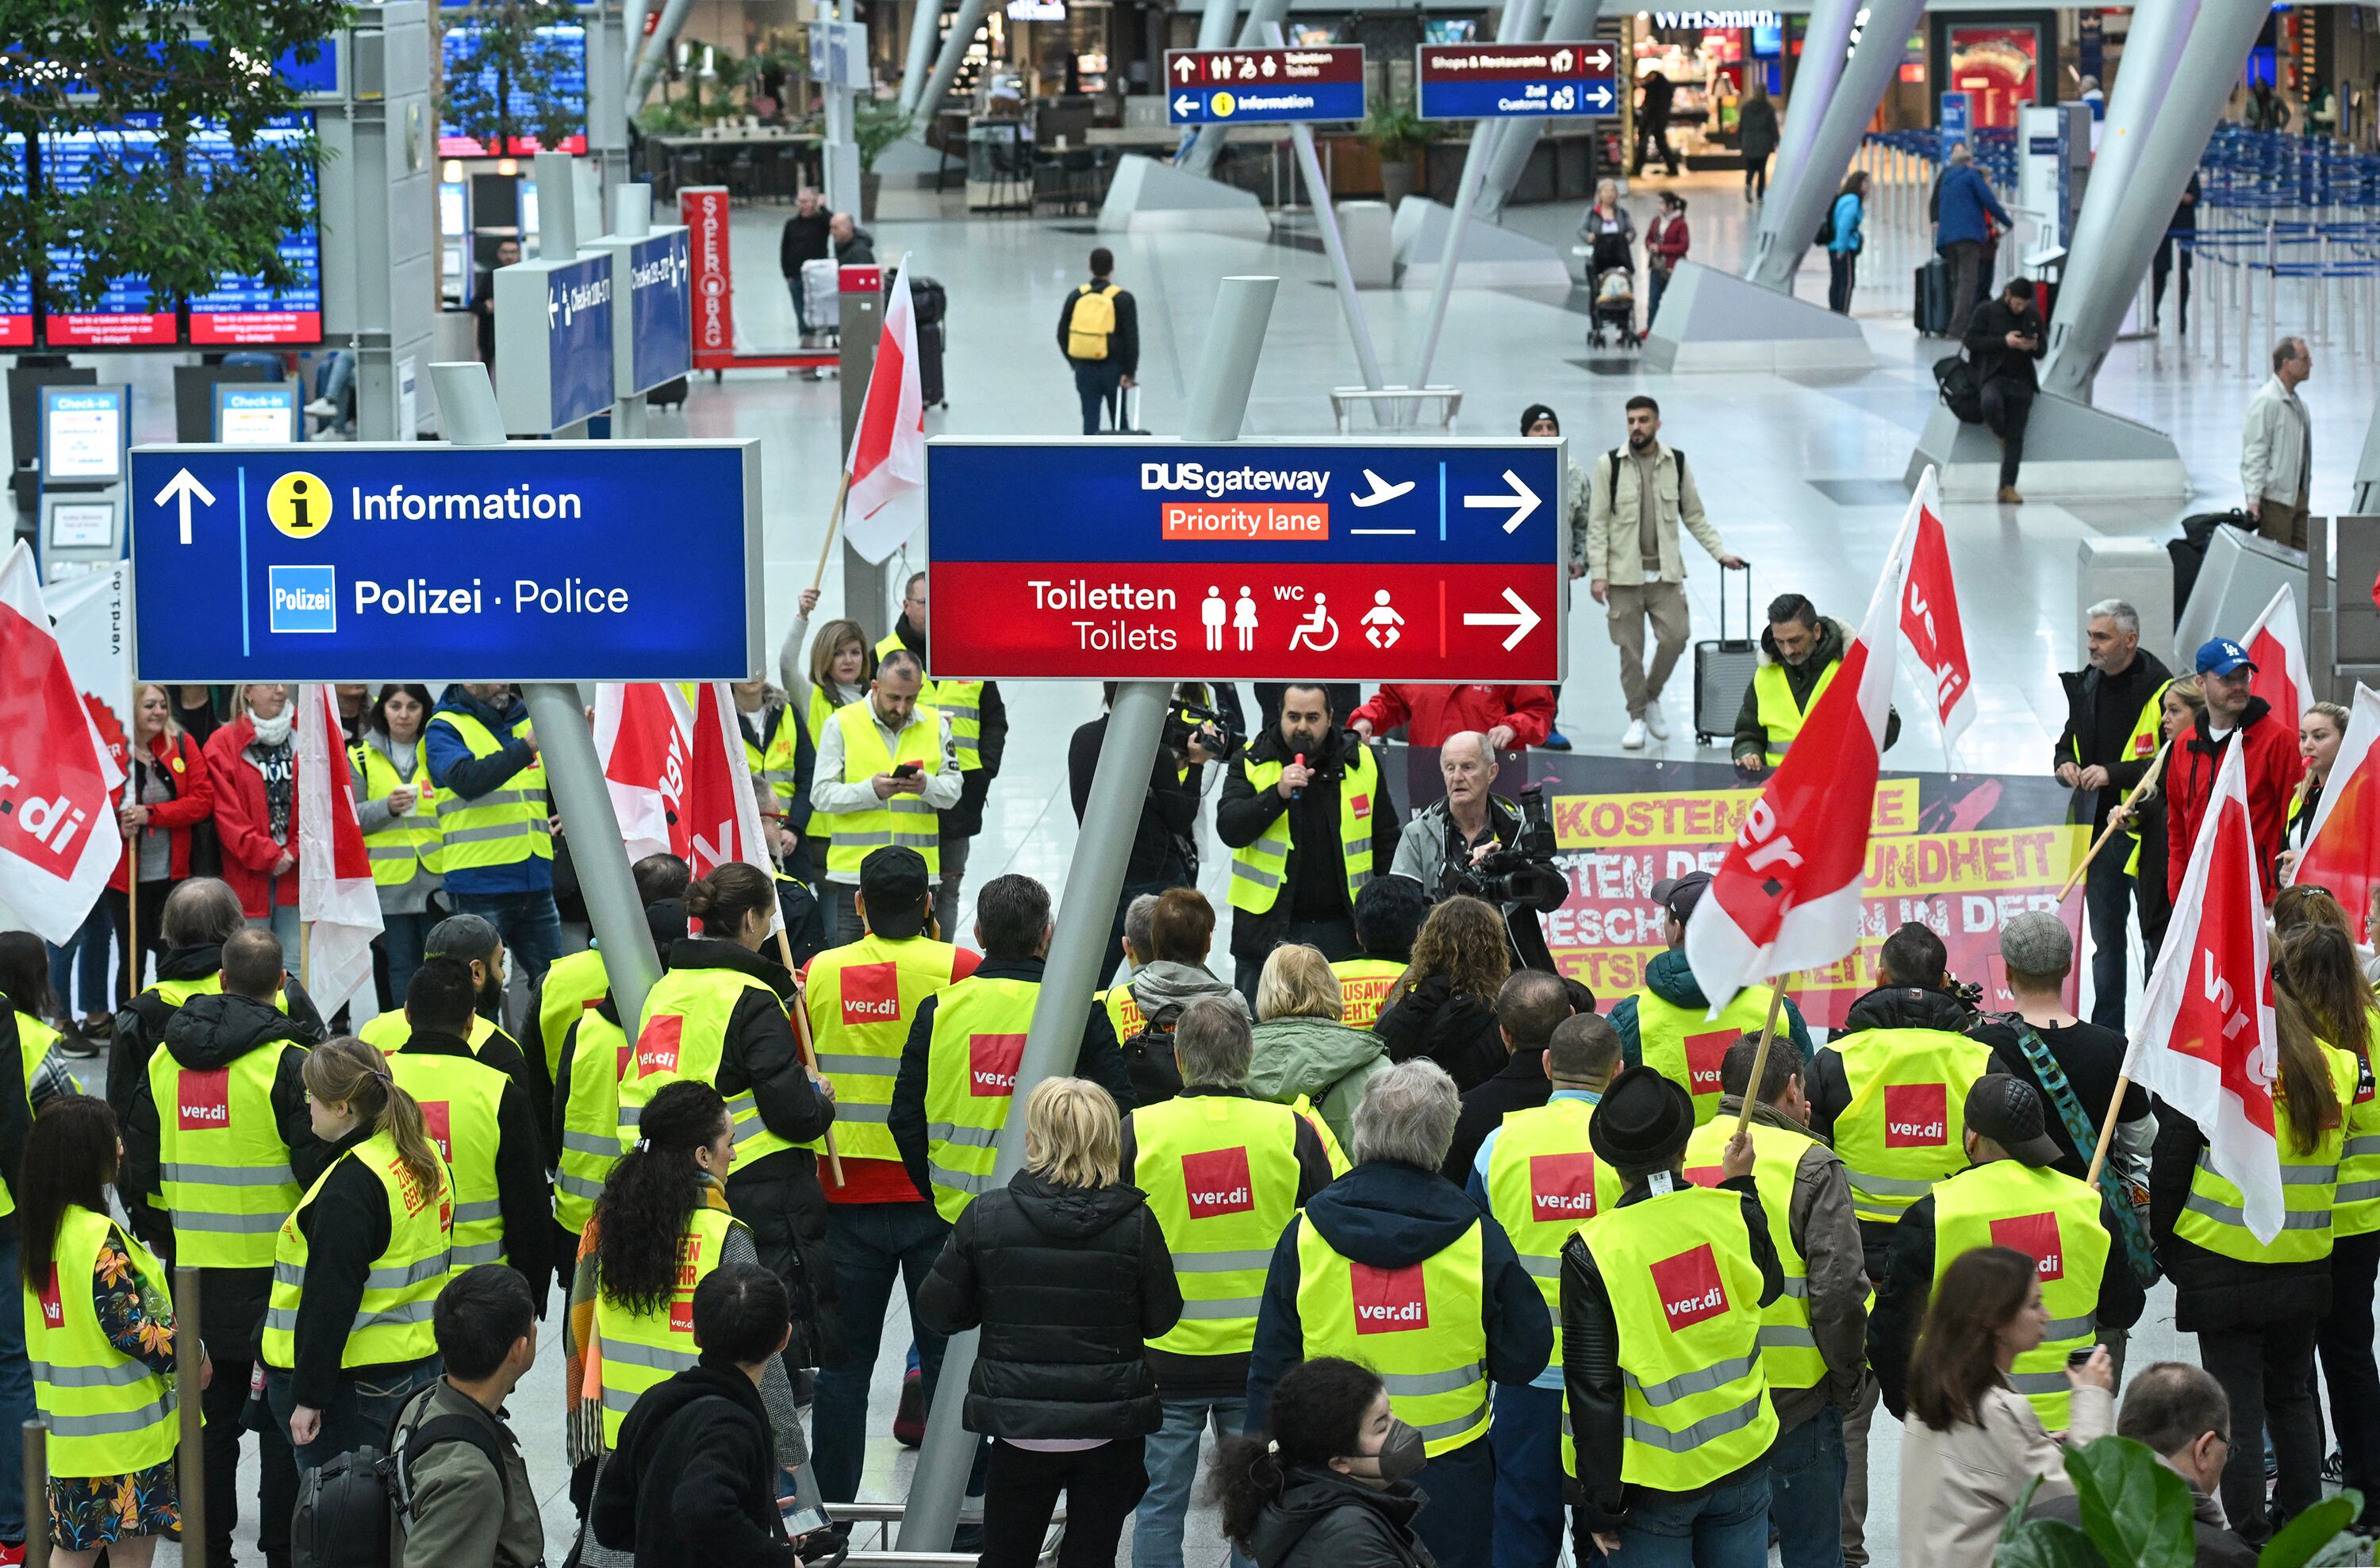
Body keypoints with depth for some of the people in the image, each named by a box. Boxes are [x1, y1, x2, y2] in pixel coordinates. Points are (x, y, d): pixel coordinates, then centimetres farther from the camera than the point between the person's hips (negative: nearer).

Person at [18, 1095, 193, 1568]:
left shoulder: (42, 1229, 7)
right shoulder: (100, 1238, -20)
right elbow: (130, 1329, -21)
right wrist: (191, 1355, -5)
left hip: (67, 1420, 8)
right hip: (123, 1425, -8)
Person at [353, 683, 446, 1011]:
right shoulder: (361, 756, 9)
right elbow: (350, 817, 4)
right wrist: (386, 807, -15)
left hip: (438, 875, 0)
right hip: (390, 879, 0)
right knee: (402, 966, 3)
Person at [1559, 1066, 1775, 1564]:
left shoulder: (1592, 1254, -18)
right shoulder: (1734, 1214, -10)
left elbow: (1593, 1391, -15)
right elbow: (1767, 1289, 15)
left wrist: (1600, 1503, -6)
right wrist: (1740, 1184, 22)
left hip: (1655, 1480, -3)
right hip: (1742, 1465, 3)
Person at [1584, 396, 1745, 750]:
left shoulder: (1676, 463, 5)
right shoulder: (1609, 465, -2)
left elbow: (1695, 516, 13)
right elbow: (1597, 523, -3)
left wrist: (1721, 552, 5)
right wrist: (1598, 573, -9)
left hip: (1665, 572, 2)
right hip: (1624, 574, -2)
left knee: (1674, 637, -8)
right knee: (1630, 648, 0)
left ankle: (1651, 697, 16)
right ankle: (1637, 717, 12)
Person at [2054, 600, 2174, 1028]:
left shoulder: (2159, 689, -11)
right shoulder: (2086, 686, 11)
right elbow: (2067, 744, 23)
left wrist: (2113, 772, -21)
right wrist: (2065, 765, 0)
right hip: (2099, 830, 7)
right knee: (2106, 939, 12)